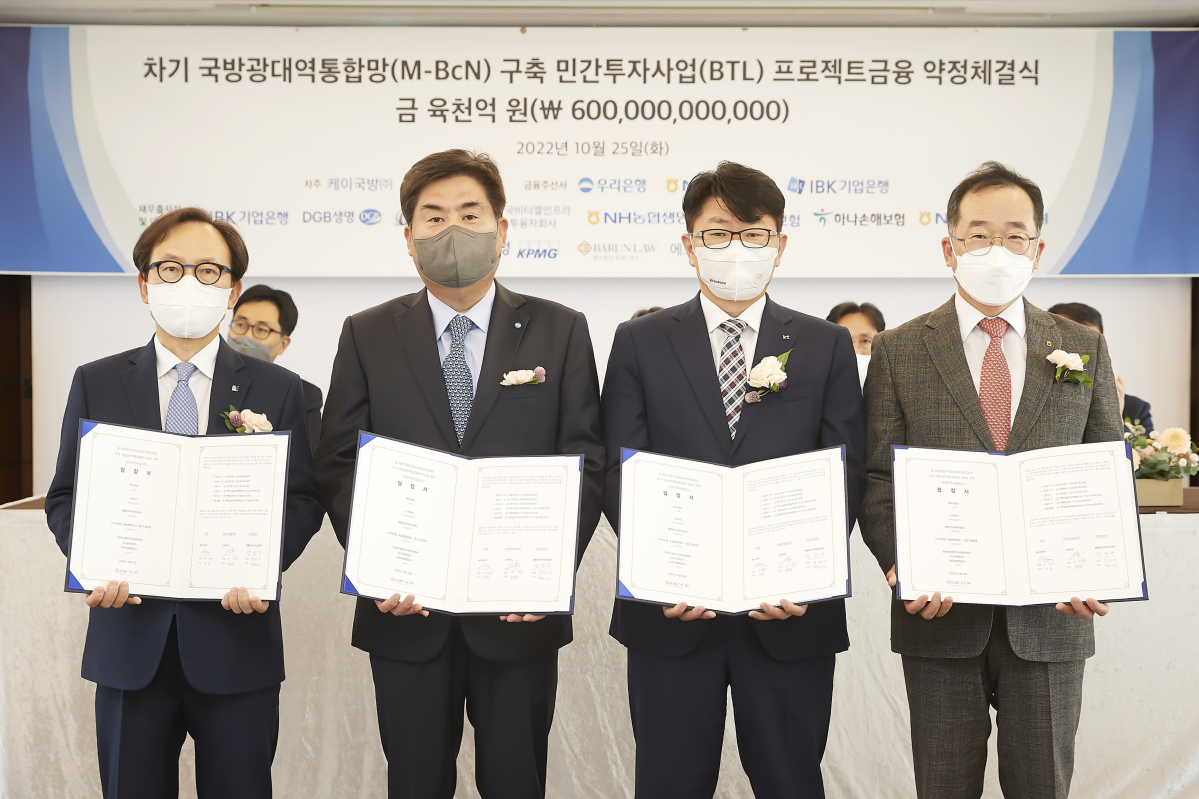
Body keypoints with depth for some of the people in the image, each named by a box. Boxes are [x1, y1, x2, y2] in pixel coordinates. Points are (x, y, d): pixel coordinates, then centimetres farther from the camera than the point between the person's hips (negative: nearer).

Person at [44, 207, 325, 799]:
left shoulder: (276, 389, 4)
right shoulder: (95, 384, 8)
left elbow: (303, 499, 2)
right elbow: (65, 496, 8)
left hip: (236, 637, -1)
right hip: (129, 639, 1)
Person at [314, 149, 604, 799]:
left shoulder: (560, 331, 4)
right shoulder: (366, 336, 6)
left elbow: (585, 462, 0)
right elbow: (339, 465, 2)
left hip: (520, 611, 0)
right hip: (406, 611, 1)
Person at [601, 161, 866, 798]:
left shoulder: (826, 346, 7)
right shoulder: (640, 344, 5)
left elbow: (846, 474, 1)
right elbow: (620, 475, 0)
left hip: (791, 615, 1)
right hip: (670, 611, 0)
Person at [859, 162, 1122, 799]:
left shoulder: (1084, 349, 8)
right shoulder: (897, 352, 3)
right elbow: (878, 479, 0)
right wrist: (901, 564, -16)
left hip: (1051, 613, 1)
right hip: (940, 612, -1)